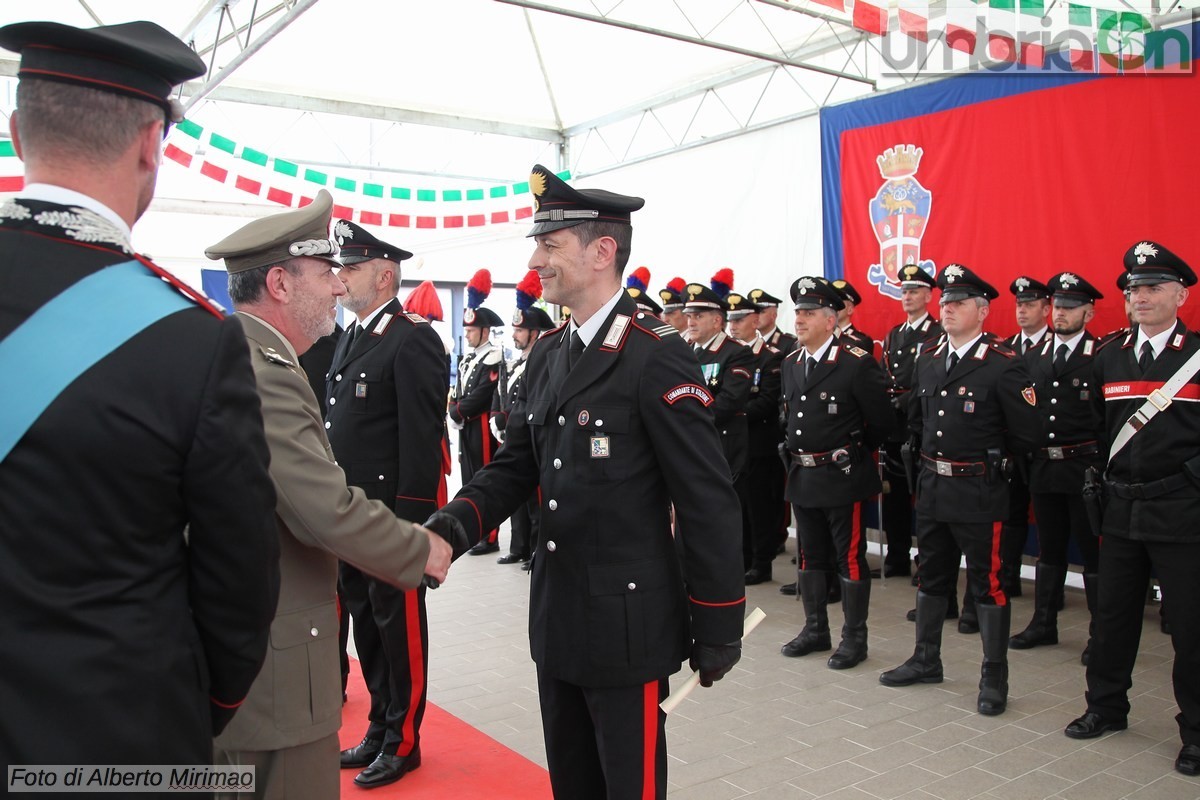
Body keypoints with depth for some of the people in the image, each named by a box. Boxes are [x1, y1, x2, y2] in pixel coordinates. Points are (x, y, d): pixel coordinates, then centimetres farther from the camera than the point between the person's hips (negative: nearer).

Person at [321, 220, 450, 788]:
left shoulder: (413, 339, -13)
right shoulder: (352, 337, 14)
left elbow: (422, 435, -18)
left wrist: (410, 517, -20)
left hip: (393, 513, -8)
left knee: (399, 624, 5)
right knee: (365, 620, 17)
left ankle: (403, 740, 22)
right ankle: (380, 726, 33)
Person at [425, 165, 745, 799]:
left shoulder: (658, 359, -16)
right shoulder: (546, 355, 8)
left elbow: (708, 502, -15)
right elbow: (515, 463, 10)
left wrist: (717, 627, -11)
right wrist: (453, 522, -9)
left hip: (627, 623, -7)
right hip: (557, 616, 7)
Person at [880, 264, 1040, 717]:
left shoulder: (1004, 366, -11)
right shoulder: (927, 362, 8)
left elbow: (1026, 436, -9)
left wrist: (988, 458, 2)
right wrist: (932, 455, 12)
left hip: (979, 492, -6)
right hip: (932, 488, 7)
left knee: (987, 584, 4)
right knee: (932, 576, 16)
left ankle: (994, 678, 17)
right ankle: (926, 661, 31)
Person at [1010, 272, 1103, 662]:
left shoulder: (1102, 357, -6)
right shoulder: (1033, 357, 10)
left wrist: (1102, 464, -16)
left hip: (1084, 468, -5)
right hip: (1044, 466, 5)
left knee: (1093, 550, 4)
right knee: (1049, 549, 16)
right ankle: (1044, 623, 28)